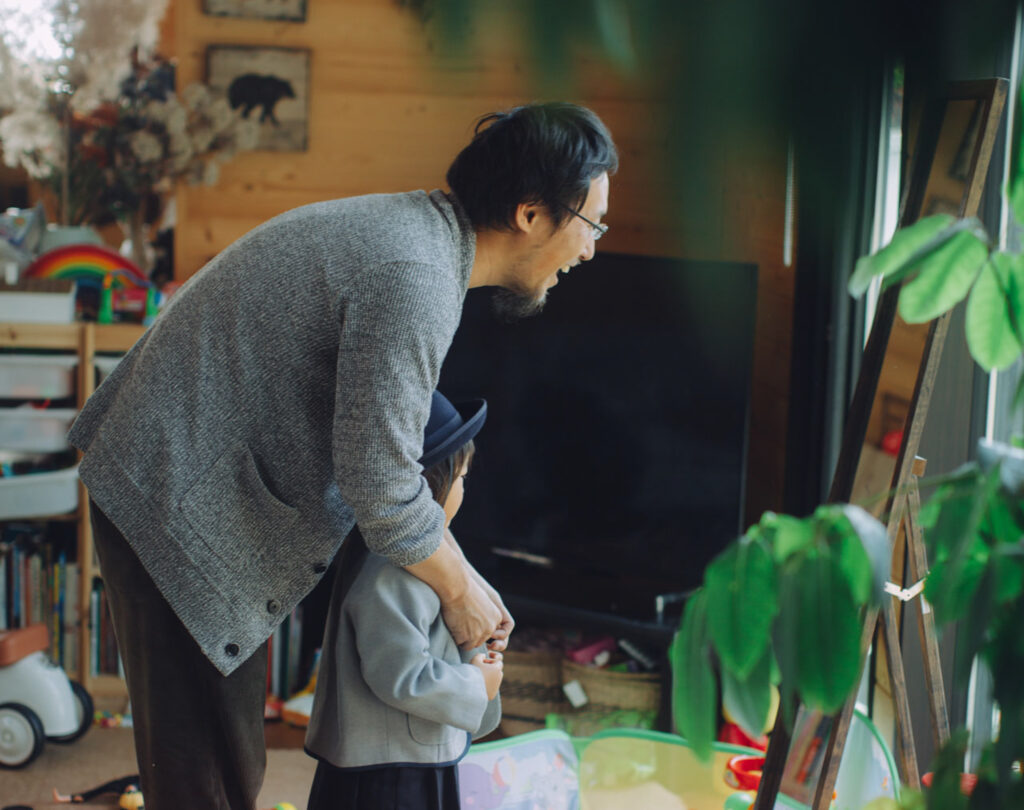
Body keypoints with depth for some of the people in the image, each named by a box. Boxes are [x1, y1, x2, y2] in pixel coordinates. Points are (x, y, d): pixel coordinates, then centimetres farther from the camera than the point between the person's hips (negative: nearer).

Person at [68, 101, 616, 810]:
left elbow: (384, 432, 17)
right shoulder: (413, 275, -25)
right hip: (180, 509, -10)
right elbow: (379, 486, -23)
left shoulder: (412, 227, 9)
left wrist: (459, 572, 15)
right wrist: (459, 590, -6)